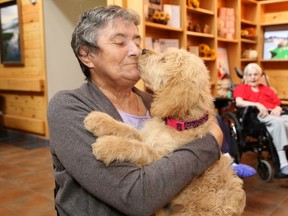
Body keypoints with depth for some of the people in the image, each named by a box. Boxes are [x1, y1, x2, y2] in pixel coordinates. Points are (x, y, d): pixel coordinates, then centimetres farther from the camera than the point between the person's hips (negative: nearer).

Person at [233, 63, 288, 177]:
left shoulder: (267, 89, 35)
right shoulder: (241, 88, 20)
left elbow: (278, 104, 23)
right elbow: (239, 102, -1)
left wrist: (278, 109, -2)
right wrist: (257, 104, -15)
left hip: (274, 114, 5)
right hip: (256, 116, -5)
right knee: (277, 122, -36)